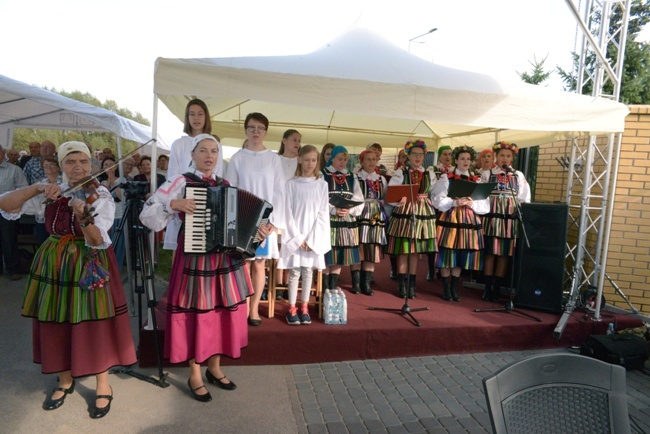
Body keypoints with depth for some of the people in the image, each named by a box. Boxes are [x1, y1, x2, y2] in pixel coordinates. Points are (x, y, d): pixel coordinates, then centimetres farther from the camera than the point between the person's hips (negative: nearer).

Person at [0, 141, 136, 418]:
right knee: (56, 324, 13)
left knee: (94, 324, 0)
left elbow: (97, 241, -21)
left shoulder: (101, 196, -10)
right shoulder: (50, 193, 1)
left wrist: (83, 215, -40)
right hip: (53, 264, 4)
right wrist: (38, 188, -22)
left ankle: (103, 387, 18)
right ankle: (65, 381, 35)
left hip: (90, 266, -4)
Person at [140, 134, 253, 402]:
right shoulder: (181, 182, -5)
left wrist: (256, 230, -2)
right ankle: (195, 375, 22)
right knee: (196, 312, 3)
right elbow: (148, 214, -10)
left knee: (222, 311, 11)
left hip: (225, 258, 5)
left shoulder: (225, 185, 10)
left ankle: (214, 368, 30)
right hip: (195, 258, -5)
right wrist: (173, 204, -23)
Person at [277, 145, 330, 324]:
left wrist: (312, 238, -8)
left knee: (308, 271, 8)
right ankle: (292, 309, 14)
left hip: (314, 237, 1)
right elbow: (288, 212, -3)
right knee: (294, 272, 2)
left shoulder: (322, 184, 3)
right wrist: (298, 237, -10)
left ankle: (304, 308, 19)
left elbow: (323, 213, 0)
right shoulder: (292, 183, -1)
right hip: (295, 235, -1)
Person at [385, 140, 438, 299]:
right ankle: (402, 284, 10)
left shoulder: (430, 174, 11)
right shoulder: (400, 173, 0)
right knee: (403, 250, 0)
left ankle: (412, 284, 16)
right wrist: (399, 200, -26)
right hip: (404, 212, -3)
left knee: (416, 250, 7)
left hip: (423, 213, 3)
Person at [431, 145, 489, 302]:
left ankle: (454, 288, 20)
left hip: (469, 221, 3)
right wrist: (455, 202, -19)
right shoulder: (446, 178, 2)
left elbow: (485, 206, 6)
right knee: (447, 255, 0)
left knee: (461, 256, 7)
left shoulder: (477, 181, 11)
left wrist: (472, 204, -12)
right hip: (449, 219, -3)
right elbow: (437, 200, -8)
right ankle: (446, 289, 13)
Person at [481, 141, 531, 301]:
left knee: (505, 253, 2)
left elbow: (524, 198, 11)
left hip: (510, 217, 2)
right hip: (492, 215, -2)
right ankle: (487, 288, 6)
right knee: (490, 252, -2)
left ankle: (496, 289, 10)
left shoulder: (519, 176, 13)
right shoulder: (487, 174, 9)